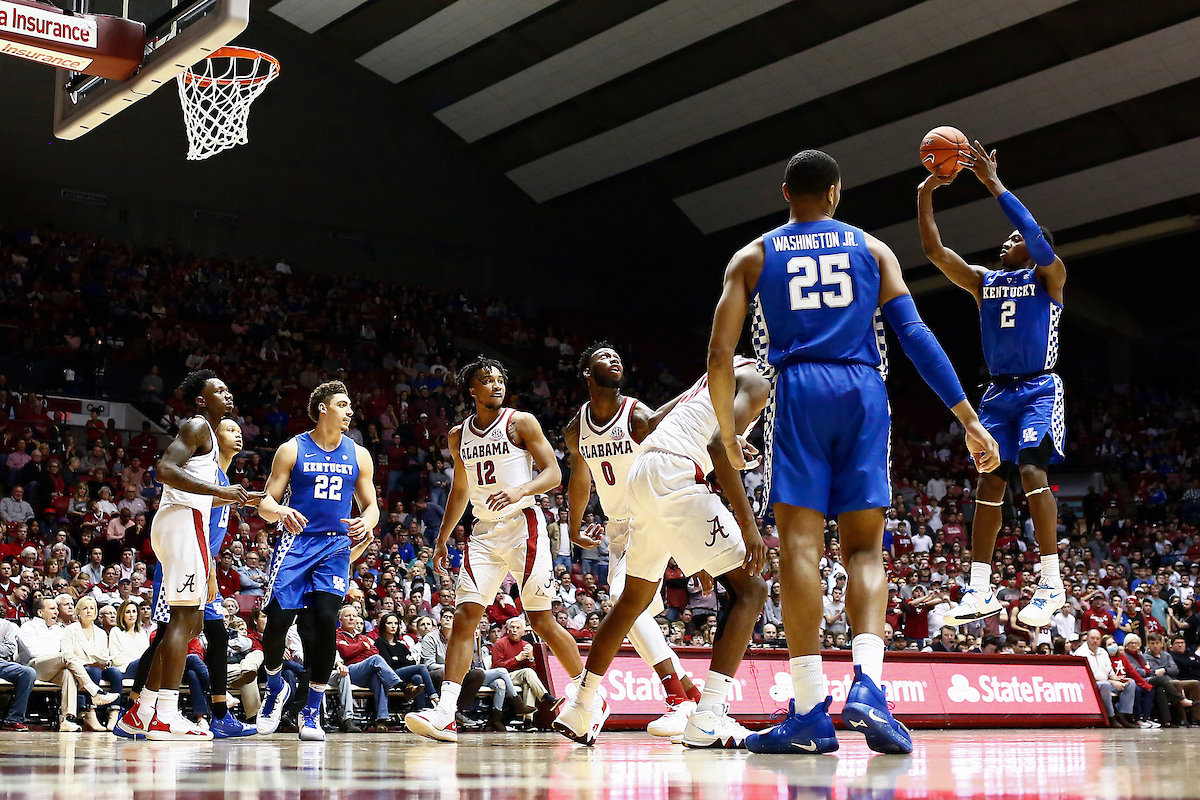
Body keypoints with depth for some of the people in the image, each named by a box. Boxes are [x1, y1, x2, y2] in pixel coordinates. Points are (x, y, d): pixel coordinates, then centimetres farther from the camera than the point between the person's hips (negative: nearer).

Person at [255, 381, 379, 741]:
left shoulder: (358, 455, 10)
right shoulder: (292, 450, 2)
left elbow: (371, 506, 15)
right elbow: (266, 503, 0)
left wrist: (366, 523, -9)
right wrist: (281, 513, -24)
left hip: (336, 546, 1)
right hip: (296, 542, -1)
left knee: (326, 620, -14)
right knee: (277, 619, -9)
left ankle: (312, 712, -3)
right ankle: (276, 687, 22)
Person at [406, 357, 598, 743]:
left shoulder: (521, 422, -2)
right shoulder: (458, 436, 13)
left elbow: (553, 473, -7)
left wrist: (519, 491, -25)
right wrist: (442, 539, 20)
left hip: (522, 526, -5)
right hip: (484, 531, 5)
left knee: (541, 619, -5)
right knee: (465, 617, -7)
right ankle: (445, 714, -12)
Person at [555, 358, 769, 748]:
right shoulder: (758, 380, -1)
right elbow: (719, 445, -18)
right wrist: (748, 523, -19)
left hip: (642, 474, 10)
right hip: (675, 473, -9)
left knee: (634, 598, 22)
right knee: (749, 588, -8)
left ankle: (577, 709, 30)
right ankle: (707, 719, -19)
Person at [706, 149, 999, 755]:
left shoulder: (753, 257, 15)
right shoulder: (871, 249, 16)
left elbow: (720, 355, 5)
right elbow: (915, 335, 4)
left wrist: (727, 433, 17)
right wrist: (968, 419, 2)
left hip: (798, 392, -1)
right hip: (863, 393, 1)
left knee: (800, 546, -5)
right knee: (864, 549, 5)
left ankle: (811, 712, -10)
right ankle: (867, 687, -16)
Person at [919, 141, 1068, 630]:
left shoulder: (1049, 275, 2)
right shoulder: (983, 281, 16)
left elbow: (1036, 235, -18)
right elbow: (934, 250, 7)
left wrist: (993, 184, -20)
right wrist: (925, 195, -4)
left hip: (1039, 389, -5)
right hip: (998, 392, 6)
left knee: (1032, 471, -22)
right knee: (989, 483, 0)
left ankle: (1052, 585, -19)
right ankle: (980, 592, 2)